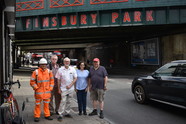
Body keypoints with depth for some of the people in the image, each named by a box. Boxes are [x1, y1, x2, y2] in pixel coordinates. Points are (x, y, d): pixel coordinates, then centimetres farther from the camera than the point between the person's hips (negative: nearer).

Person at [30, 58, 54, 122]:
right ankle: (37, 116, 16)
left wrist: (50, 88, 4)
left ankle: (47, 115, 26)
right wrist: (36, 88, -10)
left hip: (47, 91, 3)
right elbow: (32, 81, -4)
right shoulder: (36, 72, -7)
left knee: (46, 104, 14)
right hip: (39, 92, -3)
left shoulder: (49, 71, 5)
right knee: (37, 104, 5)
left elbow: (52, 80, 11)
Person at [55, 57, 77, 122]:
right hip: (63, 88, -3)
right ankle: (60, 114, -3)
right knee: (63, 101, -8)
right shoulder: (60, 70, -3)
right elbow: (58, 80, 0)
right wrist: (59, 88, -3)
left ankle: (67, 113, 23)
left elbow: (75, 78, 3)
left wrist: (70, 85, -8)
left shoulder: (72, 69, 1)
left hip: (71, 88, 3)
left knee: (69, 101, 10)